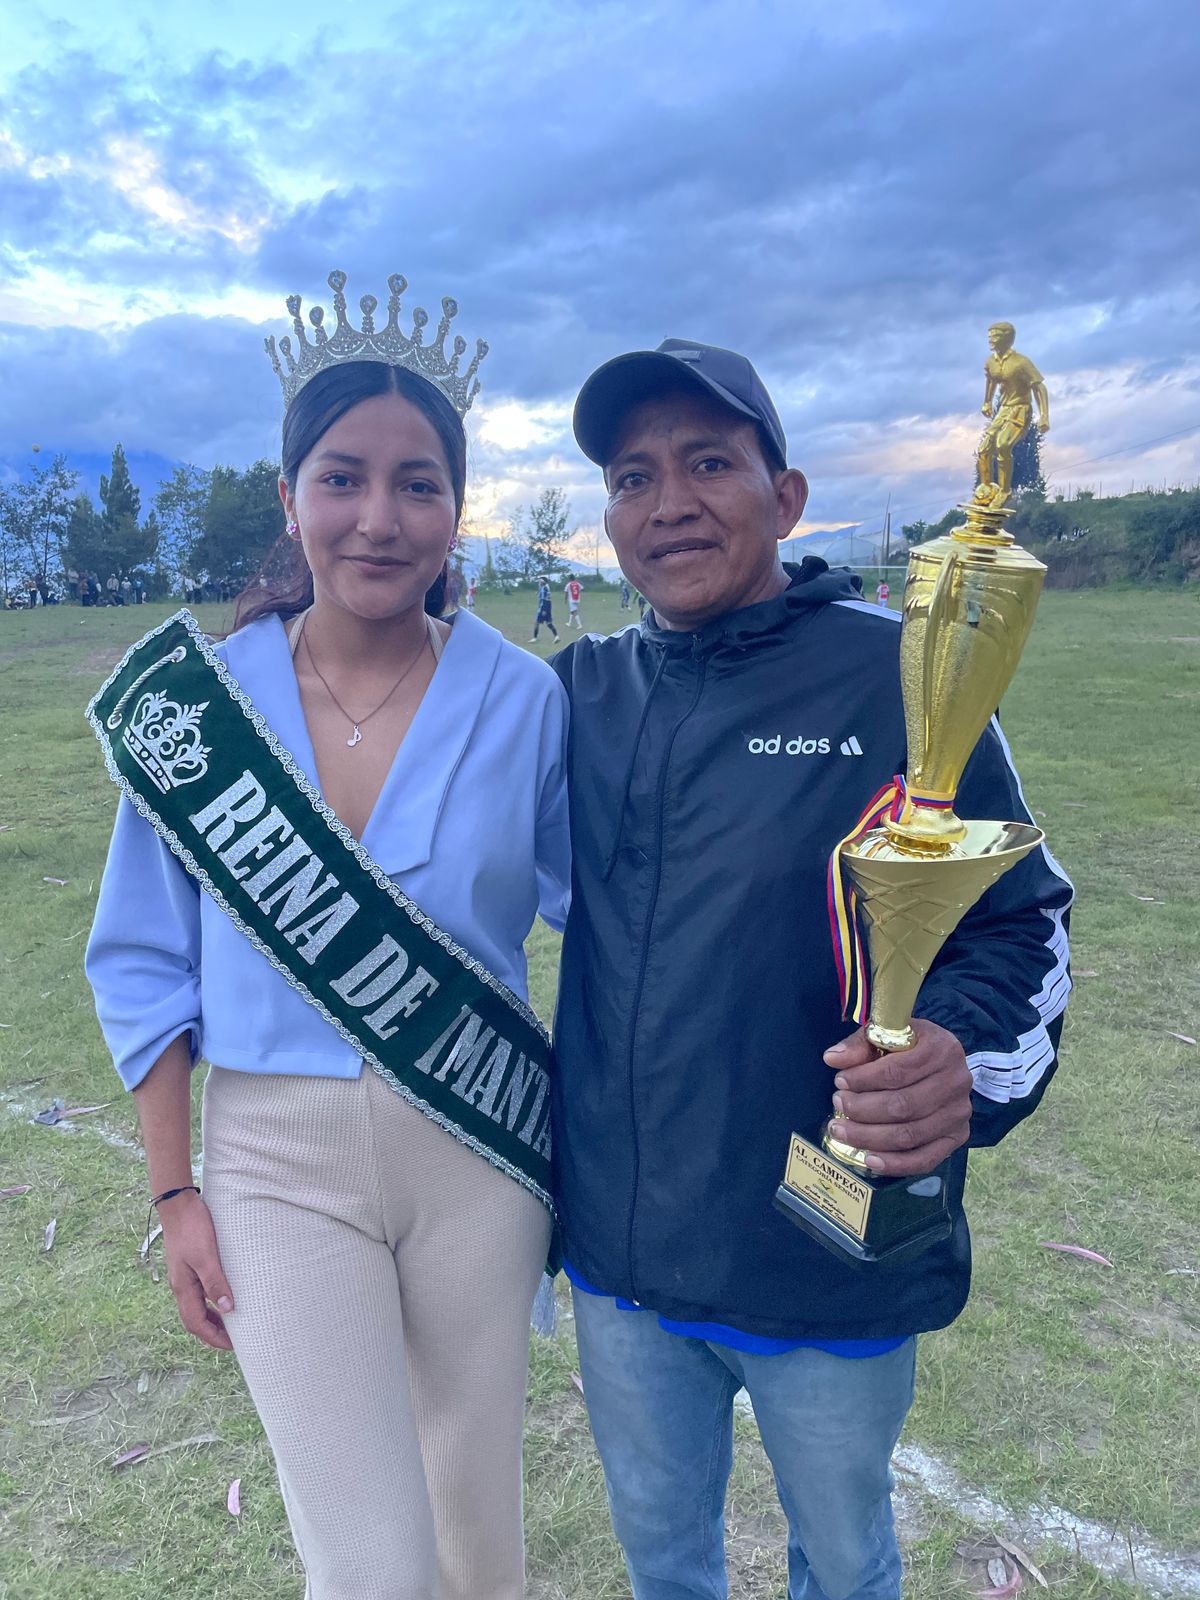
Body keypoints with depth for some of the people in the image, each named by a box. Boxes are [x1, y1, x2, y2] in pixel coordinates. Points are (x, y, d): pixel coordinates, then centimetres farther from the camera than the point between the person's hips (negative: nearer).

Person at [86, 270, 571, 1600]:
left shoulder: (526, 702, -9)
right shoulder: (200, 699, -7)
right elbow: (145, 963, 2)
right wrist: (174, 1193, 2)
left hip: (477, 1149, 1)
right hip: (280, 1160, 0)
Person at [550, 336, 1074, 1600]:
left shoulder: (896, 675, -13)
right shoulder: (580, 689, -1)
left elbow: (1022, 921, -10)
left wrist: (964, 1058, -29)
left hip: (832, 1260, -3)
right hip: (617, 1254, 3)